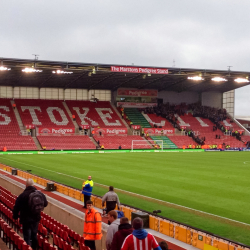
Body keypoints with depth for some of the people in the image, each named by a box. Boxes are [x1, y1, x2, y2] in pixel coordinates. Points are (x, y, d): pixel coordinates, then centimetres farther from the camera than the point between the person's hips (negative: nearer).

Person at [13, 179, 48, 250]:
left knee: (27, 238, 2)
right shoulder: (40, 194, -5)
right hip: (36, 219, 5)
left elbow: (16, 207, -15)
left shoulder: (22, 195, -19)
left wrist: (15, 216, 2)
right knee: (34, 235, 23)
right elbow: (45, 204, 9)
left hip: (26, 220, -5)